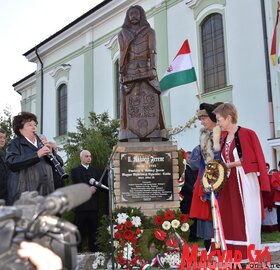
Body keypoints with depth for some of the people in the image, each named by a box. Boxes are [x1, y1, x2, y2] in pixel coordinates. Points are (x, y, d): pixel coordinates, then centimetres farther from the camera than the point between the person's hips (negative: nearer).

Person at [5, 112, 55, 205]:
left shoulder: (42, 143, 19)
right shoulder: (14, 143, 4)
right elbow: (11, 163, -16)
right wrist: (37, 155, -21)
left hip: (46, 193, 5)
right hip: (23, 195, -5)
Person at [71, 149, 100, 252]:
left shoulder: (95, 170, 18)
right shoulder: (75, 171, 5)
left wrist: (94, 188, -12)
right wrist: (87, 189, -19)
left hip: (93, 204, 4)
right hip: (81, 204, -3)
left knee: (93, 228, 5)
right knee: (80, 228, 0)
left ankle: (93, 248, 12)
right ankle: (78, 249, 7)